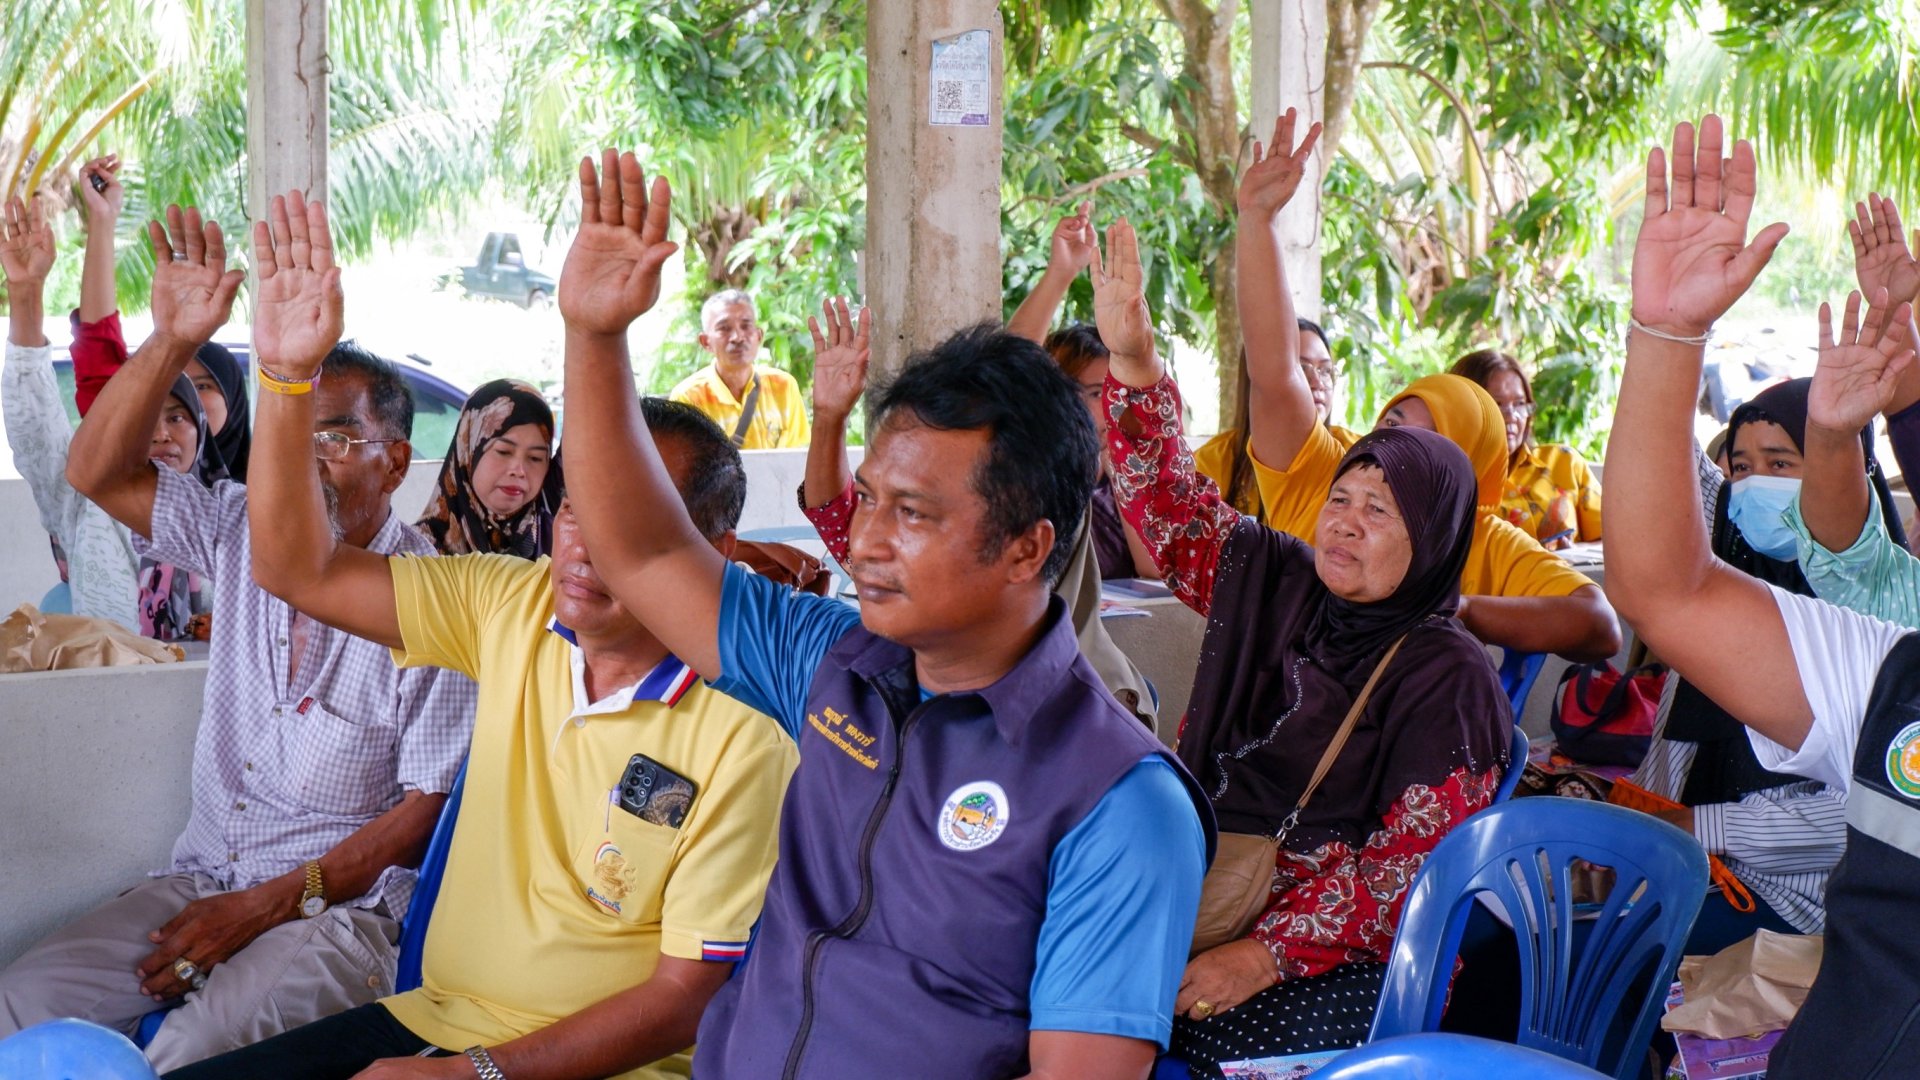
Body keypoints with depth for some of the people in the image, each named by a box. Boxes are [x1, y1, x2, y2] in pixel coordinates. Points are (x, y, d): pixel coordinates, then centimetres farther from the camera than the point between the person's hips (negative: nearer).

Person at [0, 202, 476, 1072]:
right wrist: (173, 340, -13)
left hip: (344, 904, -6)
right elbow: (98, 473, 1)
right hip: (201, 875, 6)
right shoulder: (242, 532, 7)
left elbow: (429, 807, -12)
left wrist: (265, 905, -15)